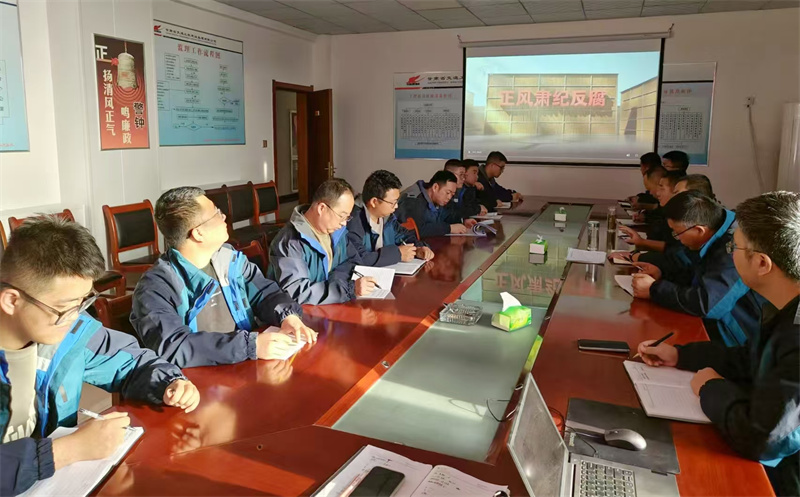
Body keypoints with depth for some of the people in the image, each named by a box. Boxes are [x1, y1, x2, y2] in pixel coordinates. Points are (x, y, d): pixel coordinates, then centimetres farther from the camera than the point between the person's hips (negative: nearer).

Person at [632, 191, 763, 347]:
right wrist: (662, 273, 4)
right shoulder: (716, 238, 1)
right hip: (718, 324, 8)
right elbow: (697, 272, 19)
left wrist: (654, 289, -22)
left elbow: (706, 303, -34)